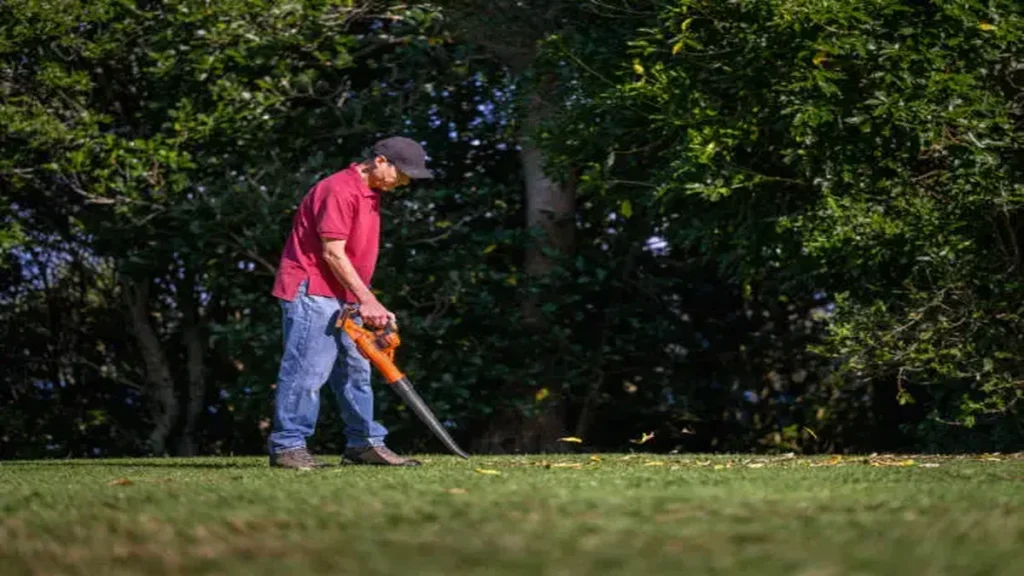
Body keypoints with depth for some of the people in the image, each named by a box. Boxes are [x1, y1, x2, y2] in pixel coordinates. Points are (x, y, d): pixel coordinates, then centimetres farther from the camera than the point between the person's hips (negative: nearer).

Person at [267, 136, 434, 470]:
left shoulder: (371, 193, 14)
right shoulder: (339, 190, -17)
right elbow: (333, 254, -20)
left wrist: (365, 303, 13)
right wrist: (368, 300, -19)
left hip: (341, 299, 10)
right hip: (311, 292, -10)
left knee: (355, 370, 11)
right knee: (308, 369, -11)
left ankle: (364, 444, 16)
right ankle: (287, 446, -8)